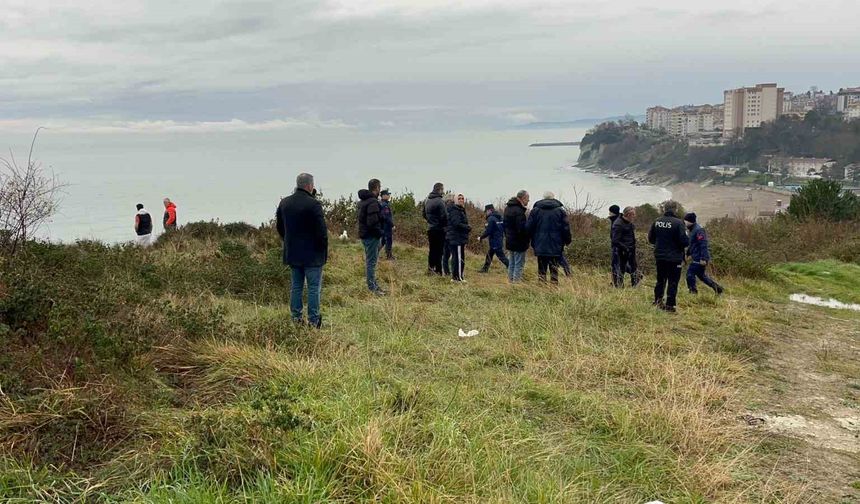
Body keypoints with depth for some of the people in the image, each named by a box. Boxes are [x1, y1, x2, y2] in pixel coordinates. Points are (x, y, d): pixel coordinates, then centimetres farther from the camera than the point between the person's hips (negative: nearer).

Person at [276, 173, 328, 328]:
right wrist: (324, 251, -4)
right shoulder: (313, 204, -16)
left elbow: (280, 228, 15)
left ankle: (296, 318, 17)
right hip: (312, 254, -6)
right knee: (314, 287, 1)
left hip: (292, 253, 6)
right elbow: (322, 231, -17)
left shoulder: (284, 203, 6)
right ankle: (313, 320, 3)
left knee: (296, 286, 14)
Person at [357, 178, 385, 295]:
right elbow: (372, 222, -27)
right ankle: (372, 288, 1)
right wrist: (379, 233, -13)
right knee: (372, 261, -4)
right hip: (372, 236, -10)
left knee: (370, 260, 19)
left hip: (364, 234, 10)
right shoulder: (373, 202, -20)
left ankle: (372, 284, 29)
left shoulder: (362, 201, 13)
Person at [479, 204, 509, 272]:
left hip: (495, 241, -9)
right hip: (500, 240, 10)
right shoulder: (500, 218, 10)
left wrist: (481, 238, -7)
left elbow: (488, 231, -20)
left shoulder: (491, 219, -17)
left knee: (501, 256, -5)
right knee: (489, 254, 17)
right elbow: (504, 229, 13)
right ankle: (485, 268, 24)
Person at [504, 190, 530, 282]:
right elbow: (522, 229, -24)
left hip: (509, 241, 9)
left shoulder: (508, 208, 10)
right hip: (519, 243, -9)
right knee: (519, 265, -3)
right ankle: (516, 282, -4)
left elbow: (505, 225, 19)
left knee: (511, 264, 16)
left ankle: (510, 281, 21)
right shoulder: (519, 211, -21)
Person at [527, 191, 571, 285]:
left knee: (541, 269, 7)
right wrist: (567, 241, 11)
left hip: (540, 246, 1)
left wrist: (533, 241, 16)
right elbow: (566, 228, -1)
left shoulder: (535, 210, 3)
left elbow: (529, 227, 4)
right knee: (554, 268, 5)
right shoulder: (560, 210, 0)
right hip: (555, 246, -1)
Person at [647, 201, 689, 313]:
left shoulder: (657, 222, -2)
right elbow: (684, 241, -18)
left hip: (659, 256, 5)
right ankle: (669, 305, 4)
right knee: (673, 282, 4)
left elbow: (650, 239, 6)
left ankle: (658, 300, 25)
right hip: (674, 257, -5)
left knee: (660, 279, 20)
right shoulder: (678, 223, -16)